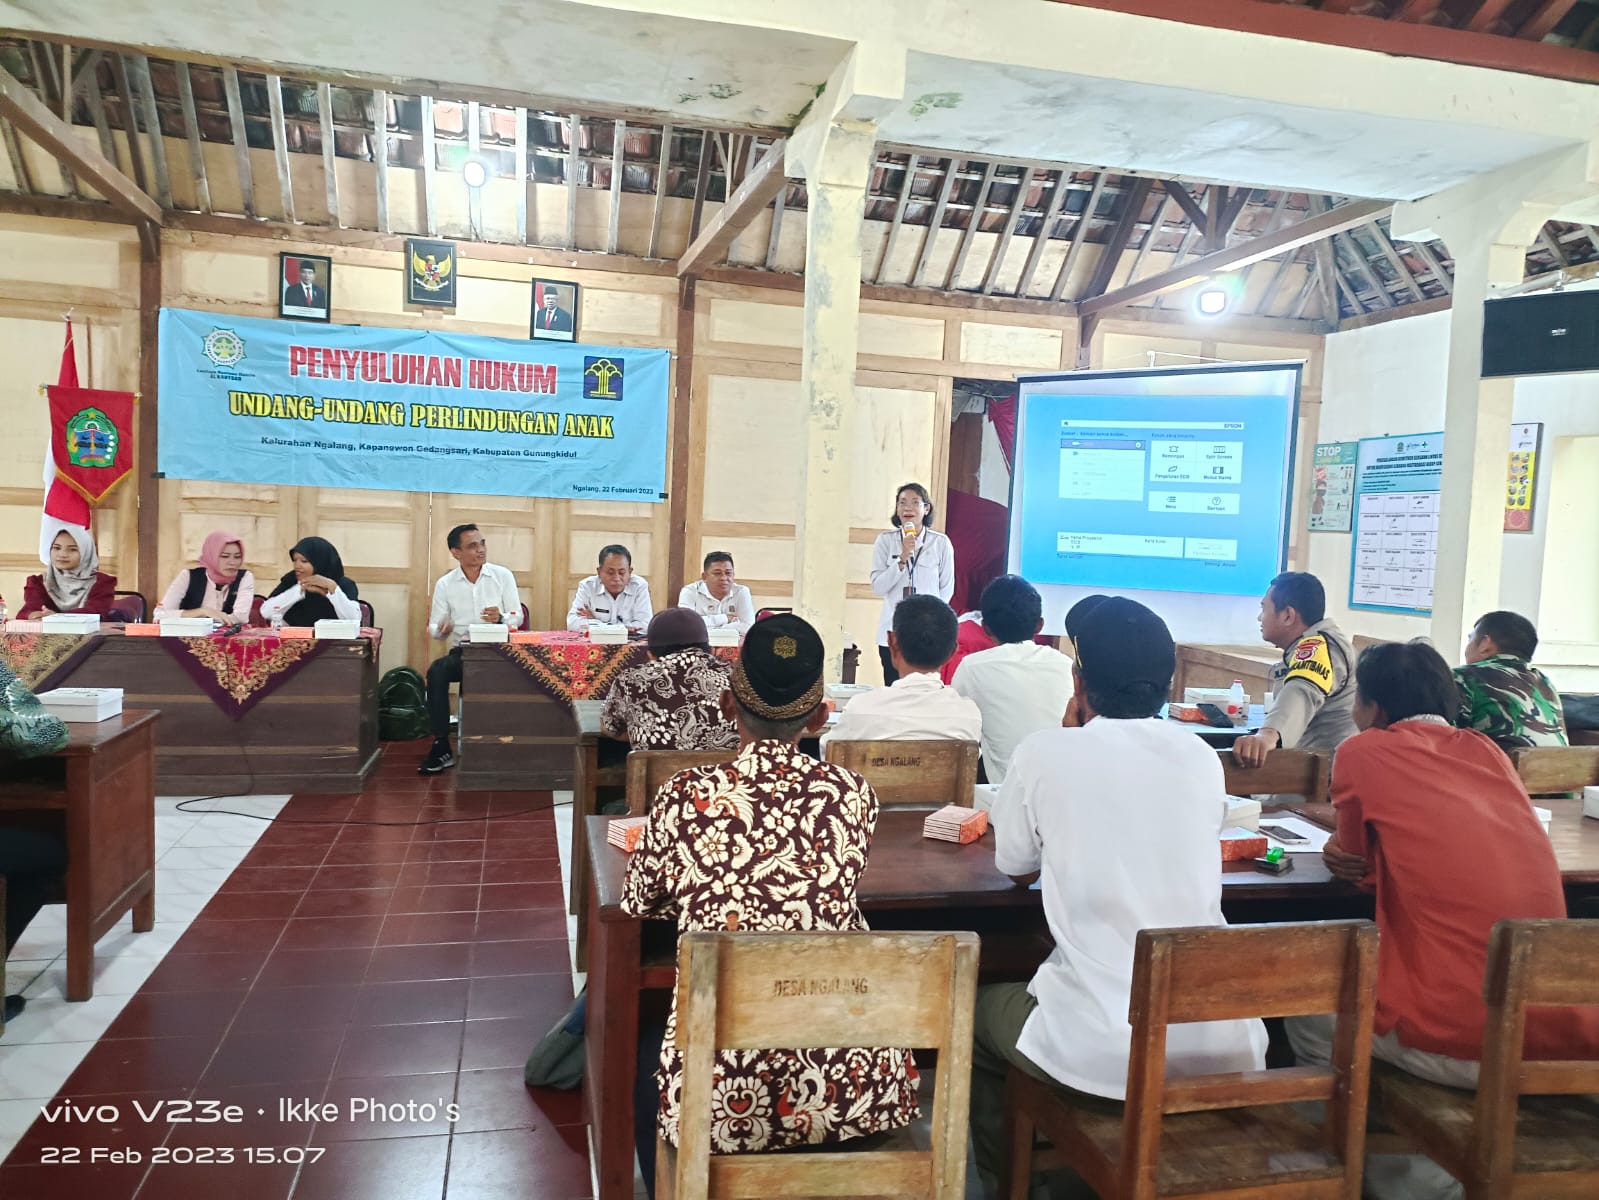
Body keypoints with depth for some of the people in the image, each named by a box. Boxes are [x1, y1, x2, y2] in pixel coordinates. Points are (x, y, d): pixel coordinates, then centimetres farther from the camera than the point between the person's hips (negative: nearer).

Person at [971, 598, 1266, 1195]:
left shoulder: (1045, 752, -8)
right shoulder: (1202, 757, 3)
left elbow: (1016, 868, 8)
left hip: (1104, 1048, -4)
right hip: (1222, 1044, 4)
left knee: (982, 1010, 27)